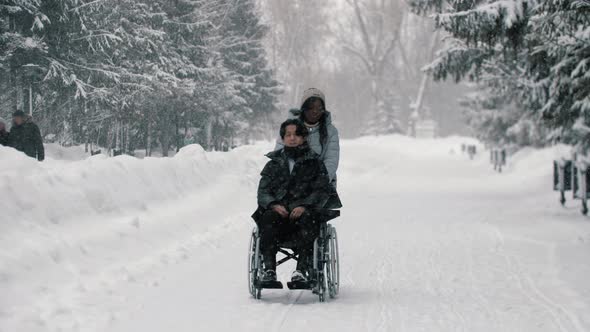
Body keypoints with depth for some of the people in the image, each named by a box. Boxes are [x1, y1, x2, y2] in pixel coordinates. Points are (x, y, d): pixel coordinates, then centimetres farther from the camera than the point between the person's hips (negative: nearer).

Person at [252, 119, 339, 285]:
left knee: (308, 219, -37)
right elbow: (263, 191, 10)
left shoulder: (314, 163, 15)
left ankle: (302, 268, -45)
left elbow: (322, 191, 2)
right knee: (268, 218, -33)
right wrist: (273, 204, -14)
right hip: (278, 211, 1)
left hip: (305, 211, -1)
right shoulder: (273, 164, 20)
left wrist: (304, 206, -17)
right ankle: (269, 268, -38)